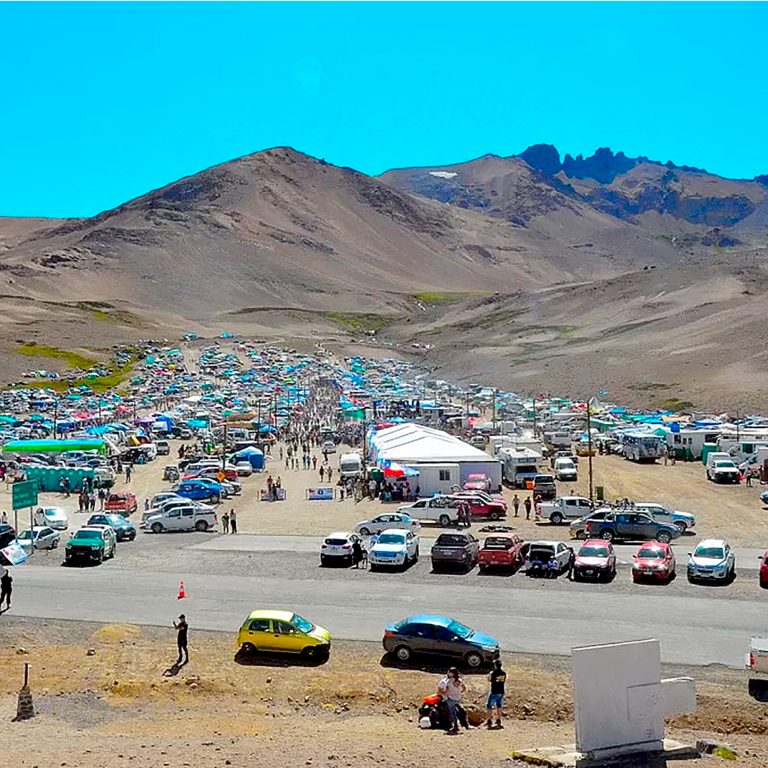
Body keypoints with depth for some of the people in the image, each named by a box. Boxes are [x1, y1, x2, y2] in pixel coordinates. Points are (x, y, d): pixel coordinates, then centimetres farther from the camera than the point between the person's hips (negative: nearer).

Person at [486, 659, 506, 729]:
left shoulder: (493, 673, -15)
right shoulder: (504, 673, -2)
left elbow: (489, 680, -1)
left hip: (494, 692, -5)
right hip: (501, 692, 5)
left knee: (490, 707, 5)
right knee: (499, 707, 15)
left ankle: (489, 721, 1)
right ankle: (498, 722, 18)